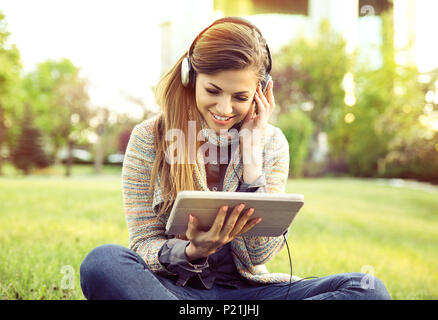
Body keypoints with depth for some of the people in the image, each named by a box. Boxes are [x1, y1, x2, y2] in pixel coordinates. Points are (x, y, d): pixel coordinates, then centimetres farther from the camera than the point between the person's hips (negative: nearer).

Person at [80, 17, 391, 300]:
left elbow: (259, 254, -5)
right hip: (173, 287, -1)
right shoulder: (149, 139, -3)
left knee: (370, 288, -19)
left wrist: (251, 153, -11)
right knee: (103, 262, -33)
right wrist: (192, 252, -27)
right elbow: (143, 244, -4)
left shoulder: (271, 143, 2)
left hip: (244, 289, 2)